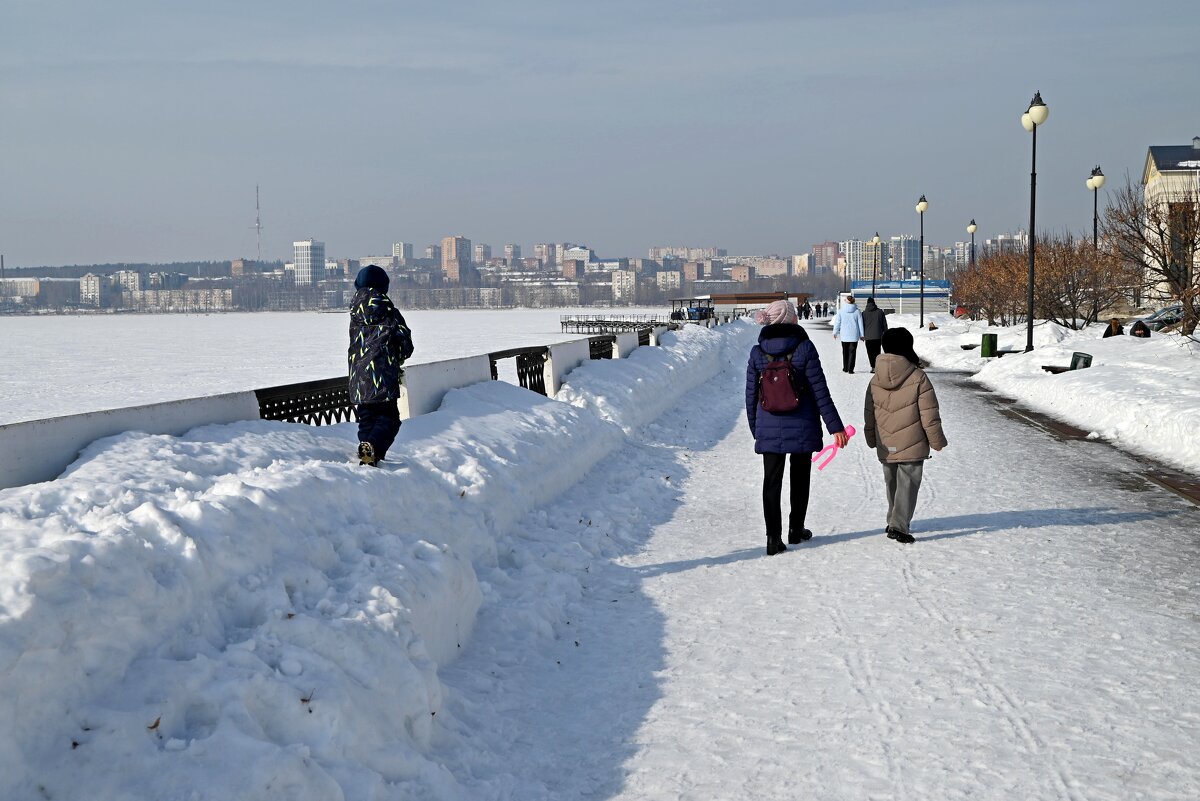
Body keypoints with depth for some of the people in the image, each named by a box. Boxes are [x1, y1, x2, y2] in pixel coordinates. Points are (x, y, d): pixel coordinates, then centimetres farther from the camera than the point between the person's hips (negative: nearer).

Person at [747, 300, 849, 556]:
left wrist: (755, 429, 15)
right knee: (800, 478, 17)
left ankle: (774, 538, -2)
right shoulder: (804, 348, -10)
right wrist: (835, 426, -5)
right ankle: (796, 530, 28)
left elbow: (751, 395, 2)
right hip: (802, 428, -1)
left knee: (772, 481, 5)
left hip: (769, 429, 1)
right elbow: (820, 392, -10)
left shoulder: (757, 353, -2)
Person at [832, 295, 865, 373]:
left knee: (845, 352, 14)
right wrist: (861, 335, 8)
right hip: (854, 335, -1)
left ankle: (845, 368, 20)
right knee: (852, 351, 3)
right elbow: (860, 323, 0)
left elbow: (837, 322, 1)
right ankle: (850, 369, -3)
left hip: (844, 335, 1)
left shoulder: (841, 311, -5)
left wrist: (835, 332, 14)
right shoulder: (857, 311, -4)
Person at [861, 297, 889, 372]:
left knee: (870, 353, 1)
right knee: (877, 352, 10)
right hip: (878, 336, 2)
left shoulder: (864, 313, 0)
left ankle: (873, 367, -9)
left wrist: (862, 335, 10)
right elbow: (884, 324, 7)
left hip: (868, 336, -2)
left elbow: (862, 325, 3)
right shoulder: (880, 312, 3)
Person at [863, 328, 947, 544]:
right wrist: (937, 441, 1)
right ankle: (899, 525, -11)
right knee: (907, 484, -2)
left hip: (886, 447, 5)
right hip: (912, 446, -5)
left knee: (891, 484, 19)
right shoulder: (918, 378, -12)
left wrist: (872, 440, 23)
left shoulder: (875, 381, 1)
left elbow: (869, 415, 9)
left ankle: (895, 521, 30)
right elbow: (929, 415, -10)